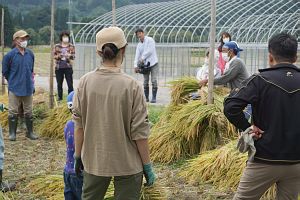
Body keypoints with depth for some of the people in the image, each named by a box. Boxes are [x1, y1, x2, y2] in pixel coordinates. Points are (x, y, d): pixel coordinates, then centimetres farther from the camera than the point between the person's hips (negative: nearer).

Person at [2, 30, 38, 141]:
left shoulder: (30, 54, 3)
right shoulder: (10, 55, -10)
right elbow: (5, 71, 1)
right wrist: (13, 81, 8)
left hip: (28, 88, 4)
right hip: (14, 89, -3)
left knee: (28, 112, 11)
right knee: (13, 112, 4)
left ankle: (30, 132, 21)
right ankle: (12, 133, 14)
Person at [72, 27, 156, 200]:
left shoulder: (86, 82, -7)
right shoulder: (131, 86, -16)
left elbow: (79, 125, 1)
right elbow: (139, 132, -13)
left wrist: (78, 156, 14)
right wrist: (147, 166, -1)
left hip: (93, 161, 4)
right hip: (127, 163, -3)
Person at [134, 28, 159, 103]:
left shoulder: (150, 40, -5)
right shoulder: (139, 45, 12)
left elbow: (150, 51, -15)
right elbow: (137, 55, 4)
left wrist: (143, 58, -9)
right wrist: (135, 65, -9)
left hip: (153, 63, -5)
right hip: (145, 65, 5)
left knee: (154, 81, -8)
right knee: (145, 82, 5)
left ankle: (154, 98, -4)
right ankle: (146, 97, 12)